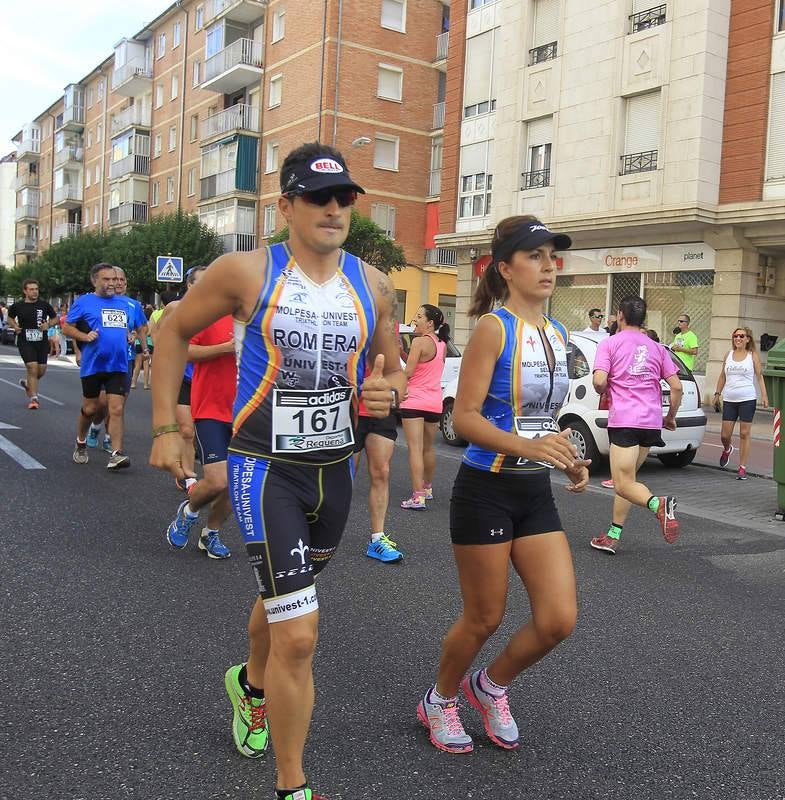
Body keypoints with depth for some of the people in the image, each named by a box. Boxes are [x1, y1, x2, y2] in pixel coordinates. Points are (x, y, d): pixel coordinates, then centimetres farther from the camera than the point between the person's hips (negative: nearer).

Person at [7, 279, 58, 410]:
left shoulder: (44, 305, 0)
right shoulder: (18, 306, -1)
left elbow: (55, 318, 12)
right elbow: (10, 317, 19)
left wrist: (48, 325, -8)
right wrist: (15, 326, -1)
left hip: (42, 342, 2)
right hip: (25, 341, -2)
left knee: (41, 370, 6)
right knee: (32, 367, -14)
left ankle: (27, 382, 39)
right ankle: (33, 398, -5)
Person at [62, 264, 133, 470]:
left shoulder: (124, 303, 12)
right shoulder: (84, 302, -1)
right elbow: (67, 327, 0)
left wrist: (128, 336, 7)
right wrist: (85, 336, -16)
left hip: (118, 366, 2)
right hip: (92, 365, -2)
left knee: (116, 409, -9)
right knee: (90, 408, 12)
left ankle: (116, 455, -10)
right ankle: (81, 443, 37)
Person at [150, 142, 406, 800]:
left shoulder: (373, 285, 0)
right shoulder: (246, 272, -11)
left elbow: (393, 369, 12)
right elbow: (175, 332, 2)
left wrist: (385, 392, -13)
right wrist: (165, 429, -2)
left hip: (335, 468, 5)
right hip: (267, 469, -5)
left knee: (286, 599, 26)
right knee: (298, 635, -10)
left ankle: (251, 685, 58)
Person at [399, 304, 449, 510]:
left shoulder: (419, 341, -13)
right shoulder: (442, 344, 10)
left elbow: (408, 373, -16)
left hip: (415, 401, -8)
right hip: (434, 402, 8)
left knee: (415, 449, -8)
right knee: (428, 448, 21)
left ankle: (418, 496, -13)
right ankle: (427, 488, 36)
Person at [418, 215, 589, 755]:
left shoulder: (557, 334, 9)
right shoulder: (494, 327, -13)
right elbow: (465, 417, -19)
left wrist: (568, 461, 5)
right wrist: (527, 446, -32)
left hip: (536, 493, 7)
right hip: (486, 491, -6)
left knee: (560, 620, 1)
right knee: (485, 619, 6)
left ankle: (491, 686, 30)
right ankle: (440, 700, 35)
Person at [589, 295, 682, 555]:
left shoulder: (609, 343, 1)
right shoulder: (657, 348, 15)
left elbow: (599, 381, -13)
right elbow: (676, 387, 10)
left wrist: (603, 391, 10)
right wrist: (671, 417, 23)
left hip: (623, 421, -6)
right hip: (652, 421, 6)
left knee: (624, 484, -5)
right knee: (627, 479, 16)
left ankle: (658, 503, -34)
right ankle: (612, 536, 17)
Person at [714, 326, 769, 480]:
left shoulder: (753, 355, 2)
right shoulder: (728, 354, 10)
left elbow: (759, 376, 3)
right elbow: (723, 376, 17)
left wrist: (764, 395, -6)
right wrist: (718, 393, 10)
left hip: (747, 399, -3)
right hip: (729, 400, 3)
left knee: (744, 434, -1)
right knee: (725, 435, 1)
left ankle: (742, 468, 6)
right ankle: (727, 450, 37)